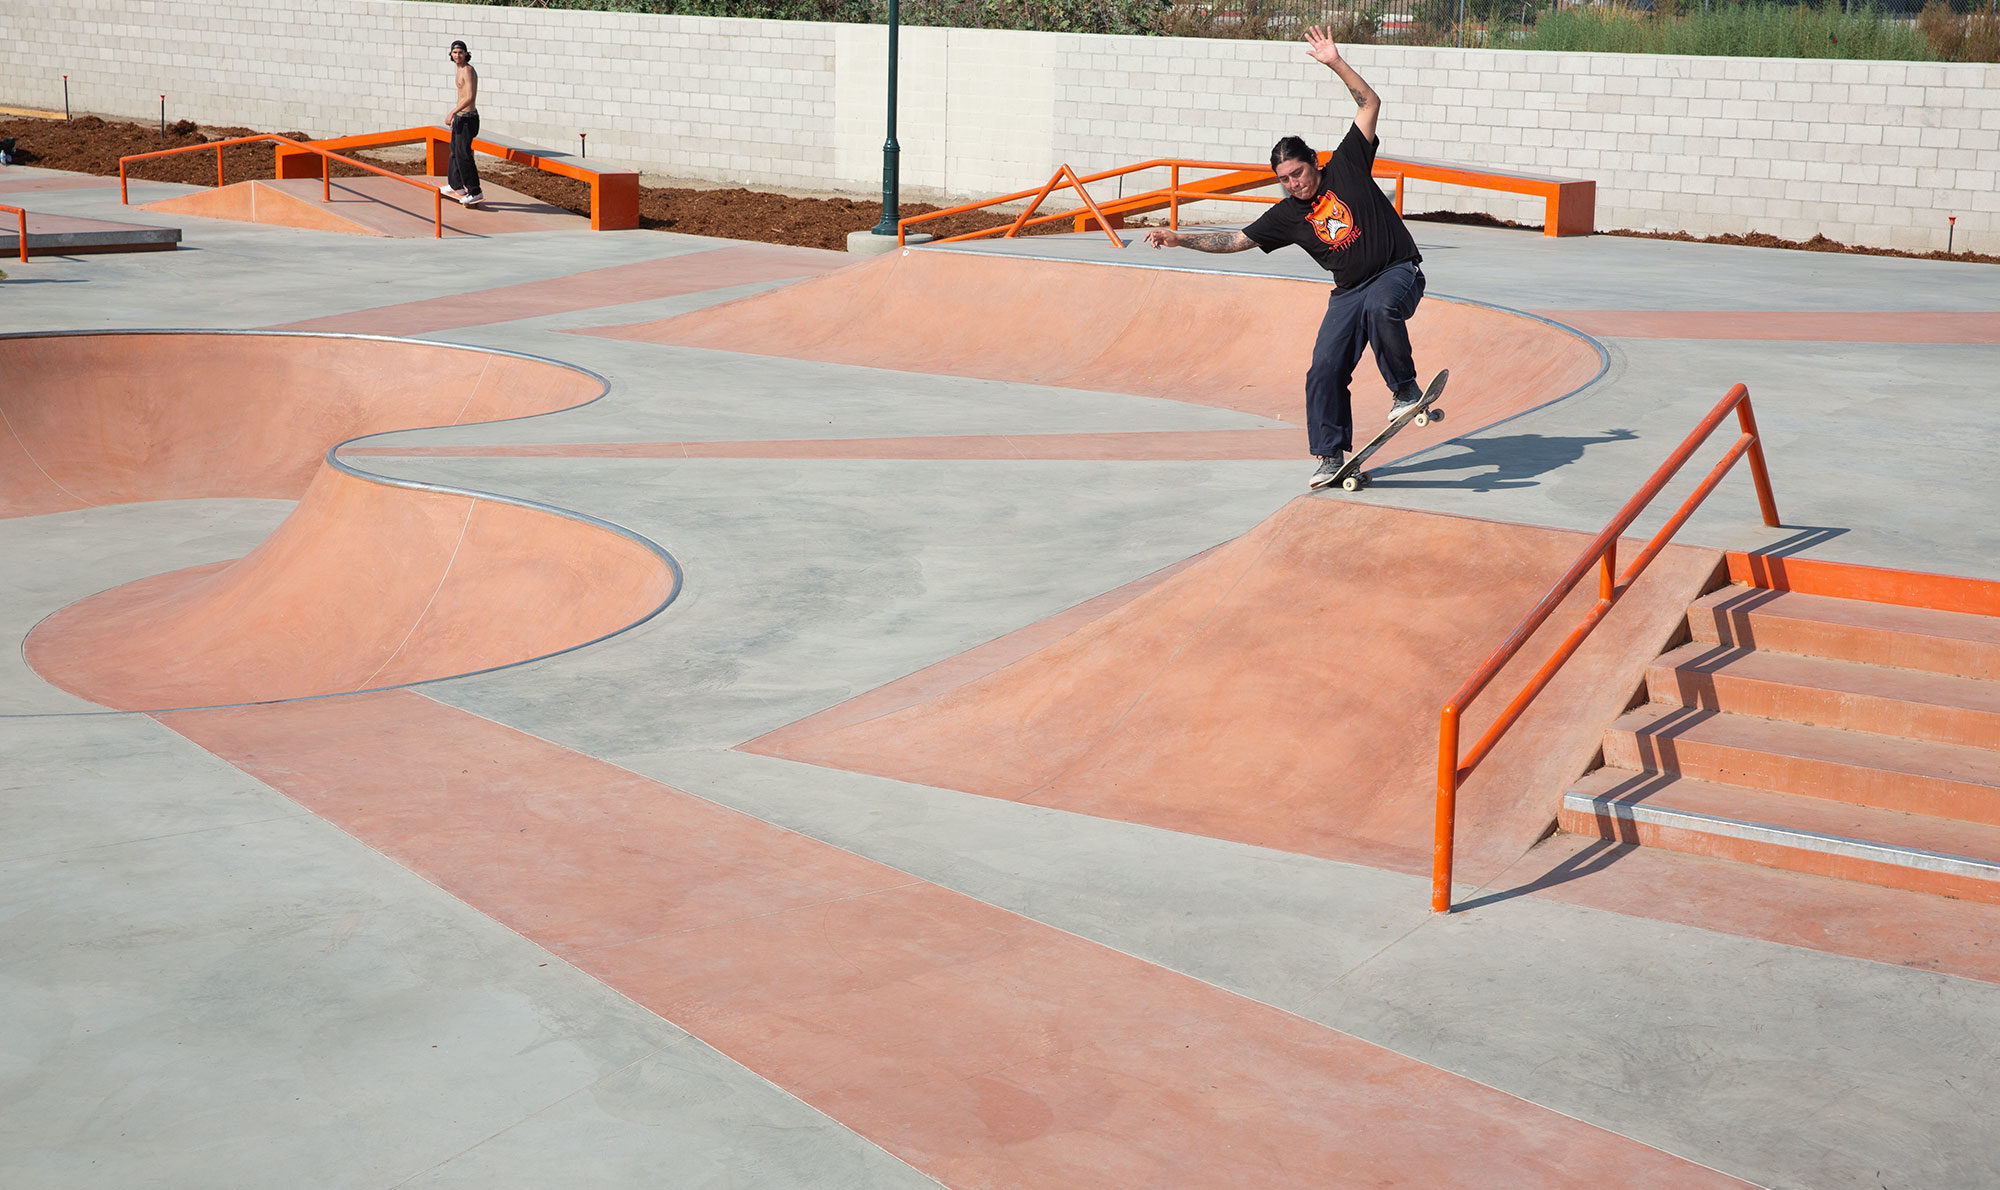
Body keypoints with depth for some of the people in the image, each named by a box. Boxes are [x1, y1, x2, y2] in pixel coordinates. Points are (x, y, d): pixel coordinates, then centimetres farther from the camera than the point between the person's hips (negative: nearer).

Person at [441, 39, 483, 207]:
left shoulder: (468, 70, -18)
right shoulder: (461, 69, 13)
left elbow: (470, 97, -28)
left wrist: (453, 112, -25)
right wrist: (455, 115, 28)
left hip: (467, 118, -10)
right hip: (460, 117, 10)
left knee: (463, 154, -11)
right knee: (455, 151, 21)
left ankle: (475, 192, -9)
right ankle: (455, 185, 35)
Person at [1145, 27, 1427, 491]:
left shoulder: (1346, 165, -3)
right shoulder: (1287, 215, 4)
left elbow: (1370, 103, -4)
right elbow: (1236, 240, 8)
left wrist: (1336, 63, -14)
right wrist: (1181, 239, -1)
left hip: (1399, 270, -4)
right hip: (1349, 291, 4)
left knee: (1380, 307, -39)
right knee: (1324, 369, -7)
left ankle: (1406, 390, -23)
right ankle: (1331, 456, 3)